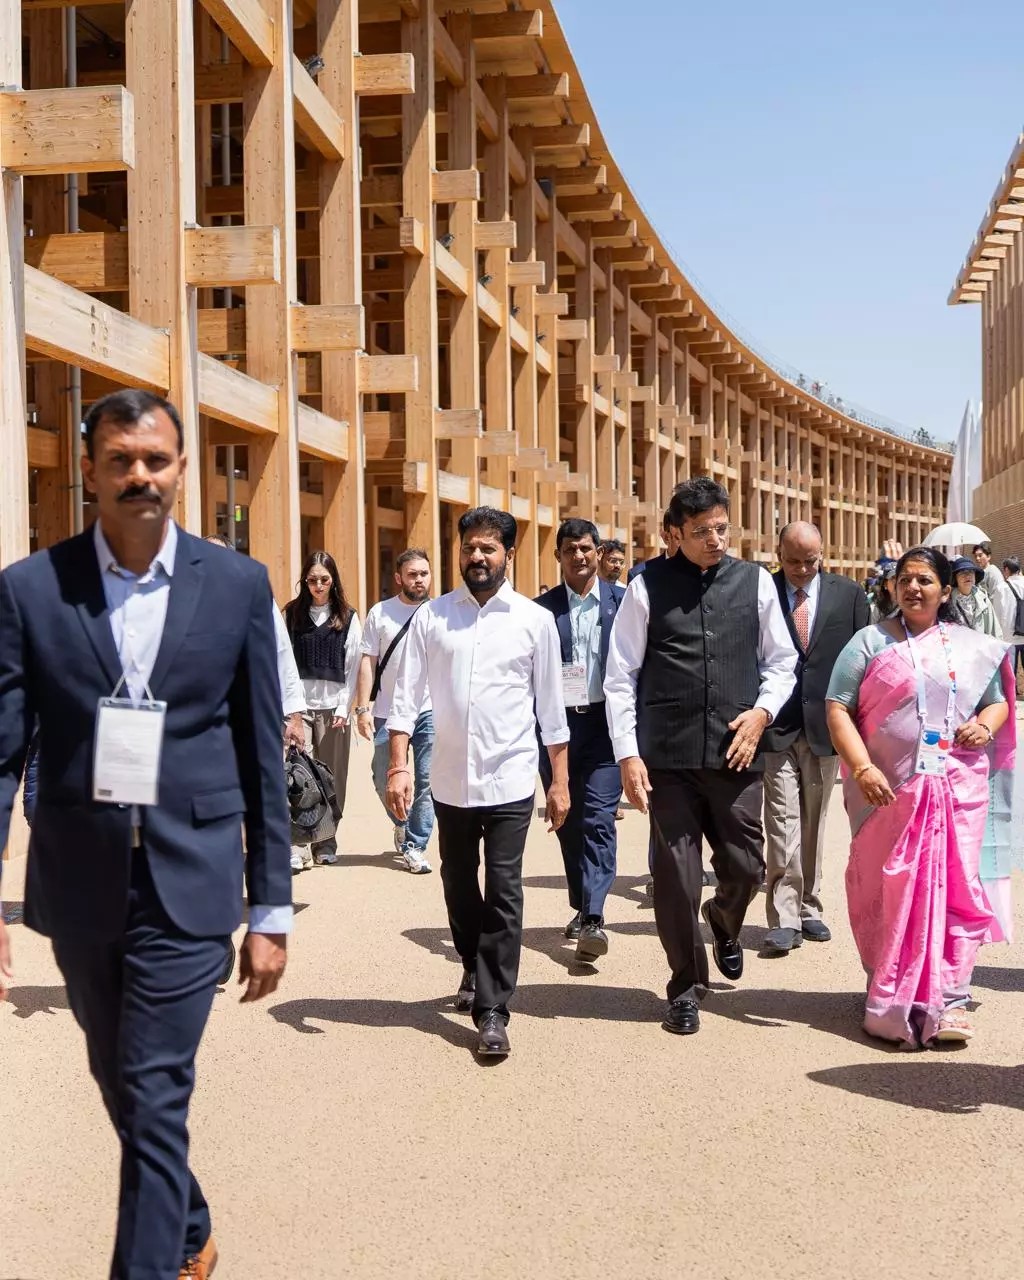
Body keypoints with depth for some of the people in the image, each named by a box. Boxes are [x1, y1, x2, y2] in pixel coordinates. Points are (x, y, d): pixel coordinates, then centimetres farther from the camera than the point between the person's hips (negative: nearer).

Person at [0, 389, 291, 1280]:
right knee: (126, 1090, 20)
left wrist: (272, 911, 1)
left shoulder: (239, 585, -1)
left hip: (187, 885, -2)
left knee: (155, 1099, -4)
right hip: (80, 885, 3)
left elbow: (263, 759, 1)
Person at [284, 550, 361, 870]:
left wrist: (344, 708, -2)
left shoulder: (347, 618, 6)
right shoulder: (292, 614, 7)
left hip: (333, 706, 1)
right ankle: (297, 848, -12)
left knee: (332, 777, 4)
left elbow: (352, 666, 5)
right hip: (299, 706, 0)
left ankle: (326, 844, 14)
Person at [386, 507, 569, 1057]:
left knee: (503, 894, -3)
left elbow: (551, 707, 3)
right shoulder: (432, 616, 2)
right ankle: (475, 969, 40)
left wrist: (560, 781, 3)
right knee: (459, 887, 16)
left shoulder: (535, 620, -1)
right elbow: (406, 695, 1)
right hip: (450, 779, 2)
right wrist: (398, 767, -9)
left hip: (509, 780, -2)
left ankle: (492, 1011, 3)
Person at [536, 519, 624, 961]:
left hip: (605, 722, -2)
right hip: (557, 723, 2)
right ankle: (582, 907, 25)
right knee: (568, 822, 11)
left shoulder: (623, 601, 3)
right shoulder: (543, 608, 5)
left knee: (598, 820, -11)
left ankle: (594, 918, -13)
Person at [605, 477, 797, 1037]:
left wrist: (762, 712, -4)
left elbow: (781, 661, 14)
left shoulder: (755, 582, 6)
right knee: (676, 874, 3)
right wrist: (628, 754, -6)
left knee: (745, 866, 7)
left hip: (736, 753, 2)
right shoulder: (648, 586, -1)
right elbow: (620, 676, 0)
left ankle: (723, 923, 44)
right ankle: (687, 987, 23)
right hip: (667, 756, -2)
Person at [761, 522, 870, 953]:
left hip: (825, 726, 2)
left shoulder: (849, 594, 4)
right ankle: (783, 918, -3)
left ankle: (808, 908, 23)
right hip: (776, 725, -2)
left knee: (813, 822, 11)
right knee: (783, 820, -5)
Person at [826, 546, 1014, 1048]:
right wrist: (862, 767, -15)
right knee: (890, 893, 4)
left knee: (953, 891, 0)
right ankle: (890, 1001, 16)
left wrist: (986, 724, -5)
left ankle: (948, 999, 8)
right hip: (889, 791, -2)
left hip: (959, 792, 2)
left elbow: (997, 701, 19)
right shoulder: (870, 642, 3)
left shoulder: (974, 647, 11)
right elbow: (838, 709, -3)